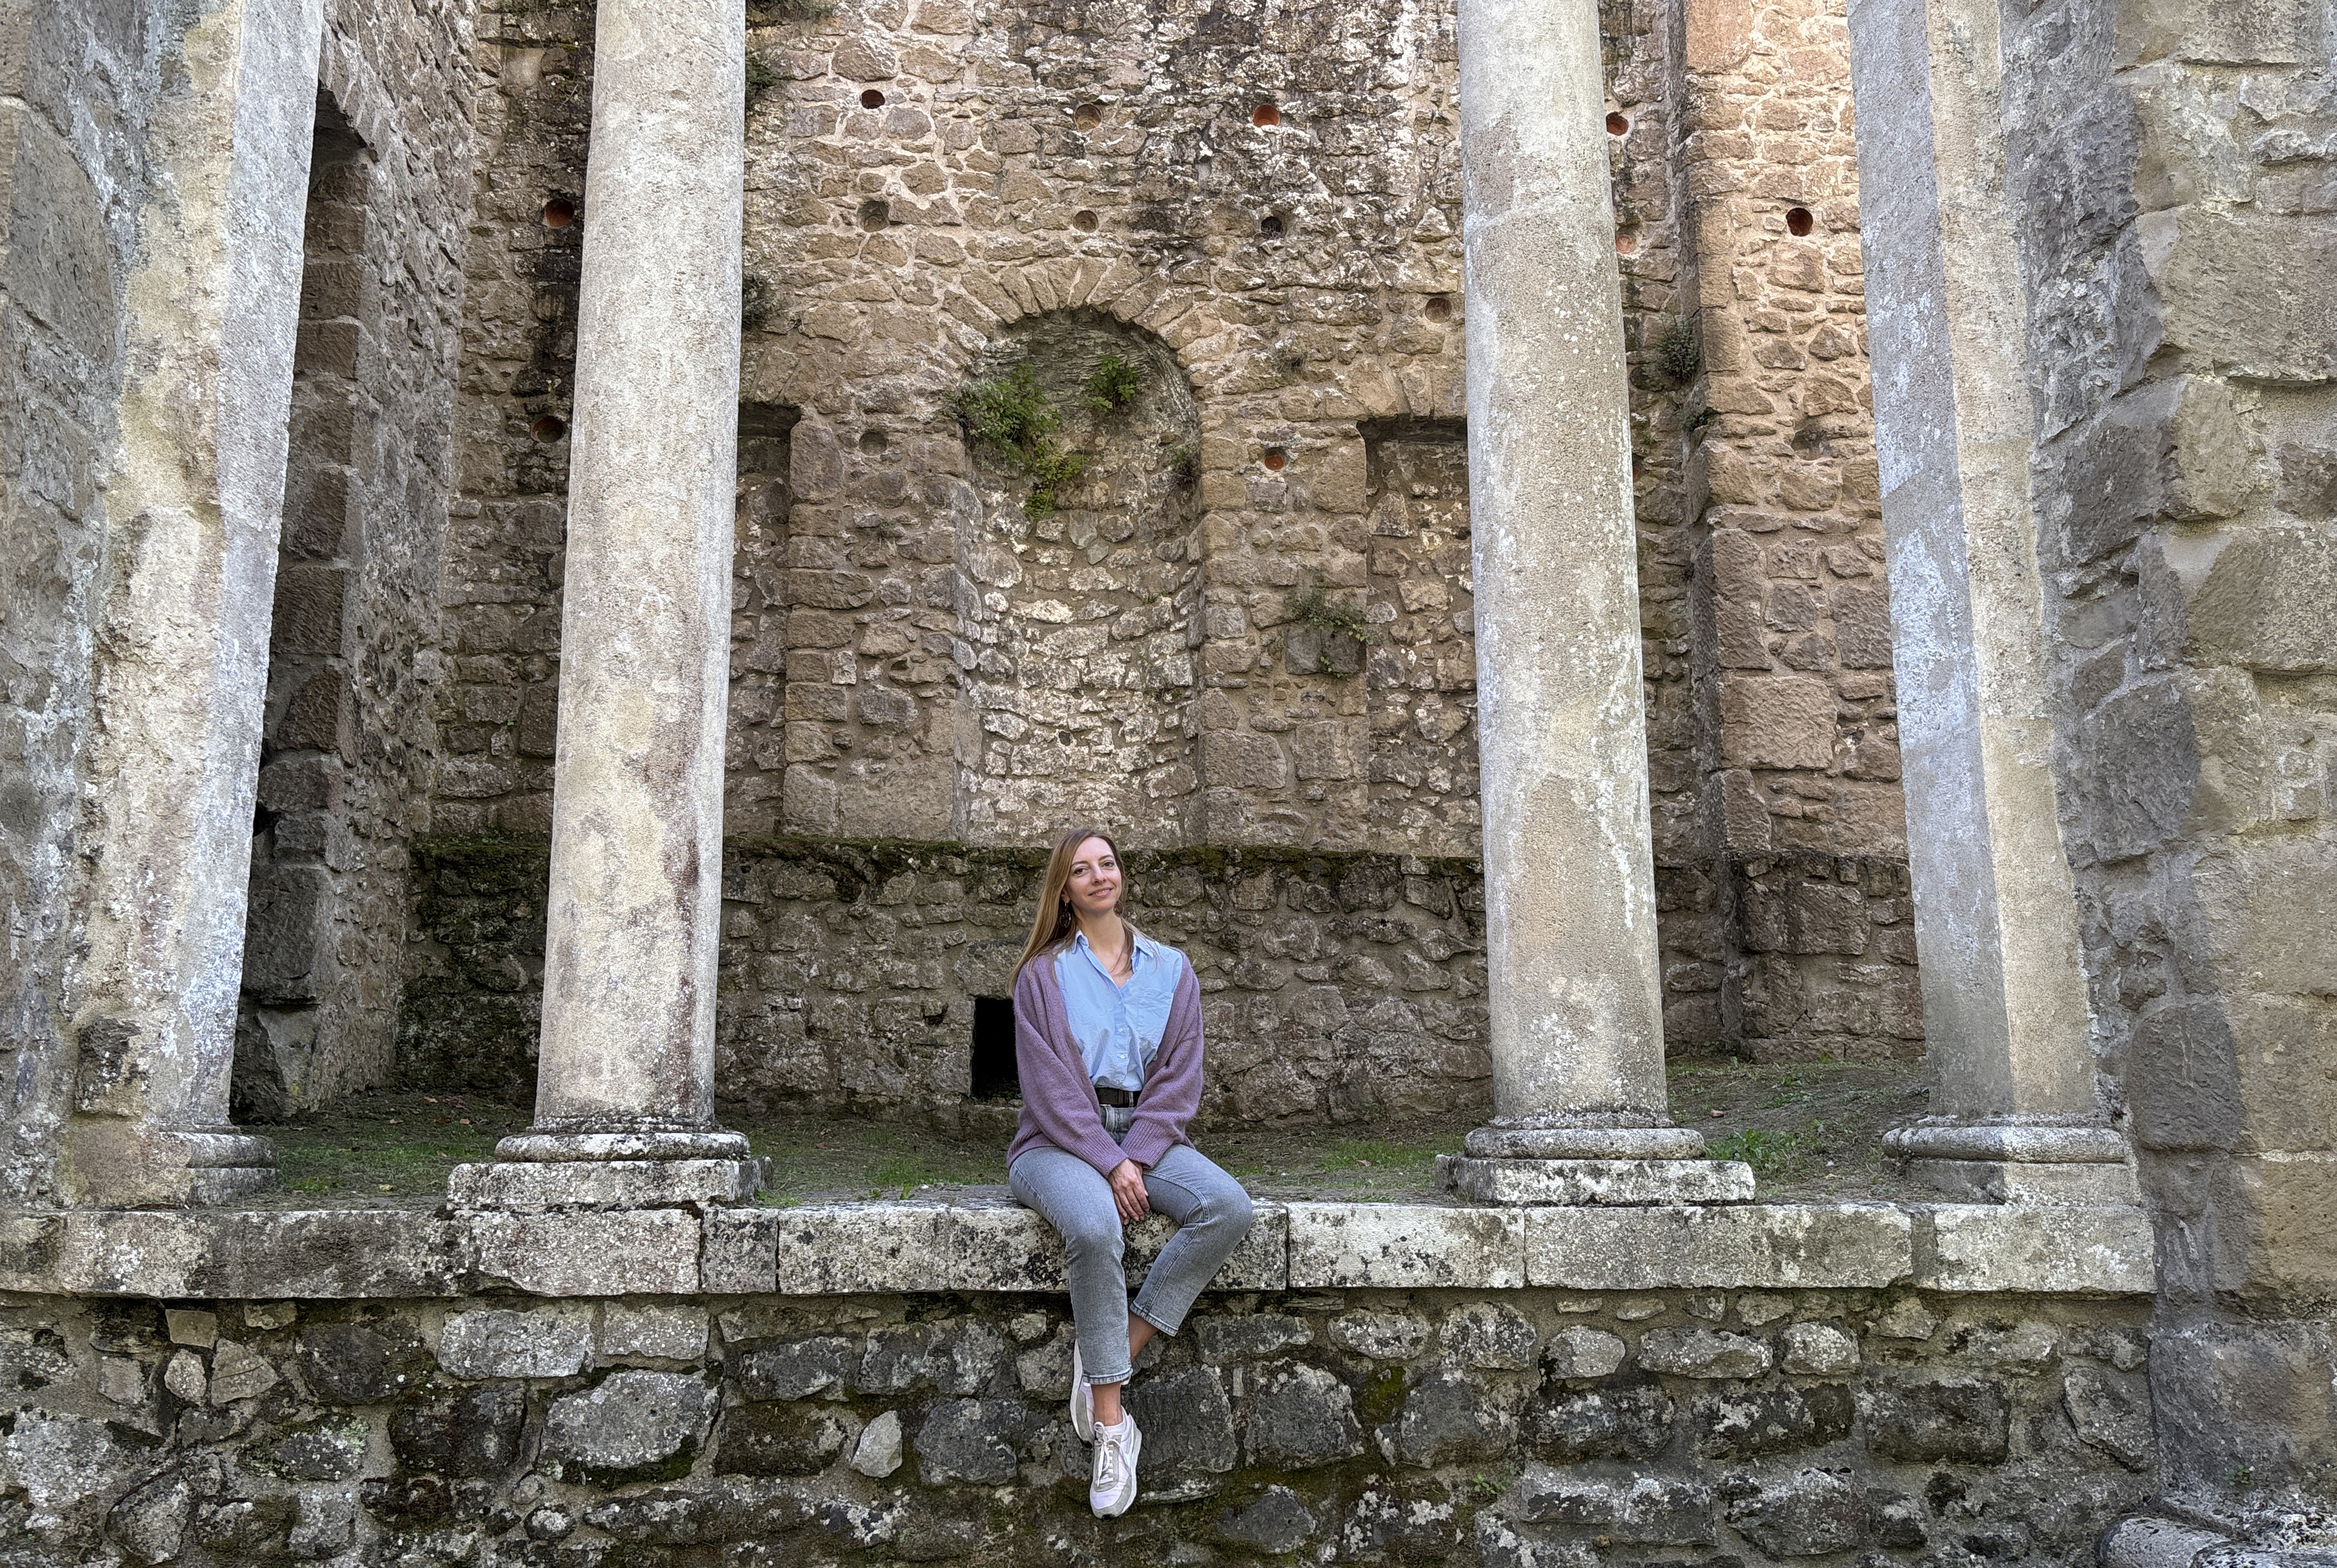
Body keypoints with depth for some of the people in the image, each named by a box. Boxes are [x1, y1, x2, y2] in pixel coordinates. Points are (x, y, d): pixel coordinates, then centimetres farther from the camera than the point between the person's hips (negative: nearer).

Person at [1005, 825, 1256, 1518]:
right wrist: (1107, 1164, -15)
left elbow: (1180, 1077, 5)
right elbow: (1051, 1086, -4)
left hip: (1146, 1136, 3)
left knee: (1228, 1207, -27)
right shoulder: (1045, 973, 5)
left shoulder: (1171, 969, 13)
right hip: (1061, 1142, -3)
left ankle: (1115, 1353, -20)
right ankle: (1111, 1427, -27)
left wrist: (1136, 1159, -9)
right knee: (1095, 1228, -36)